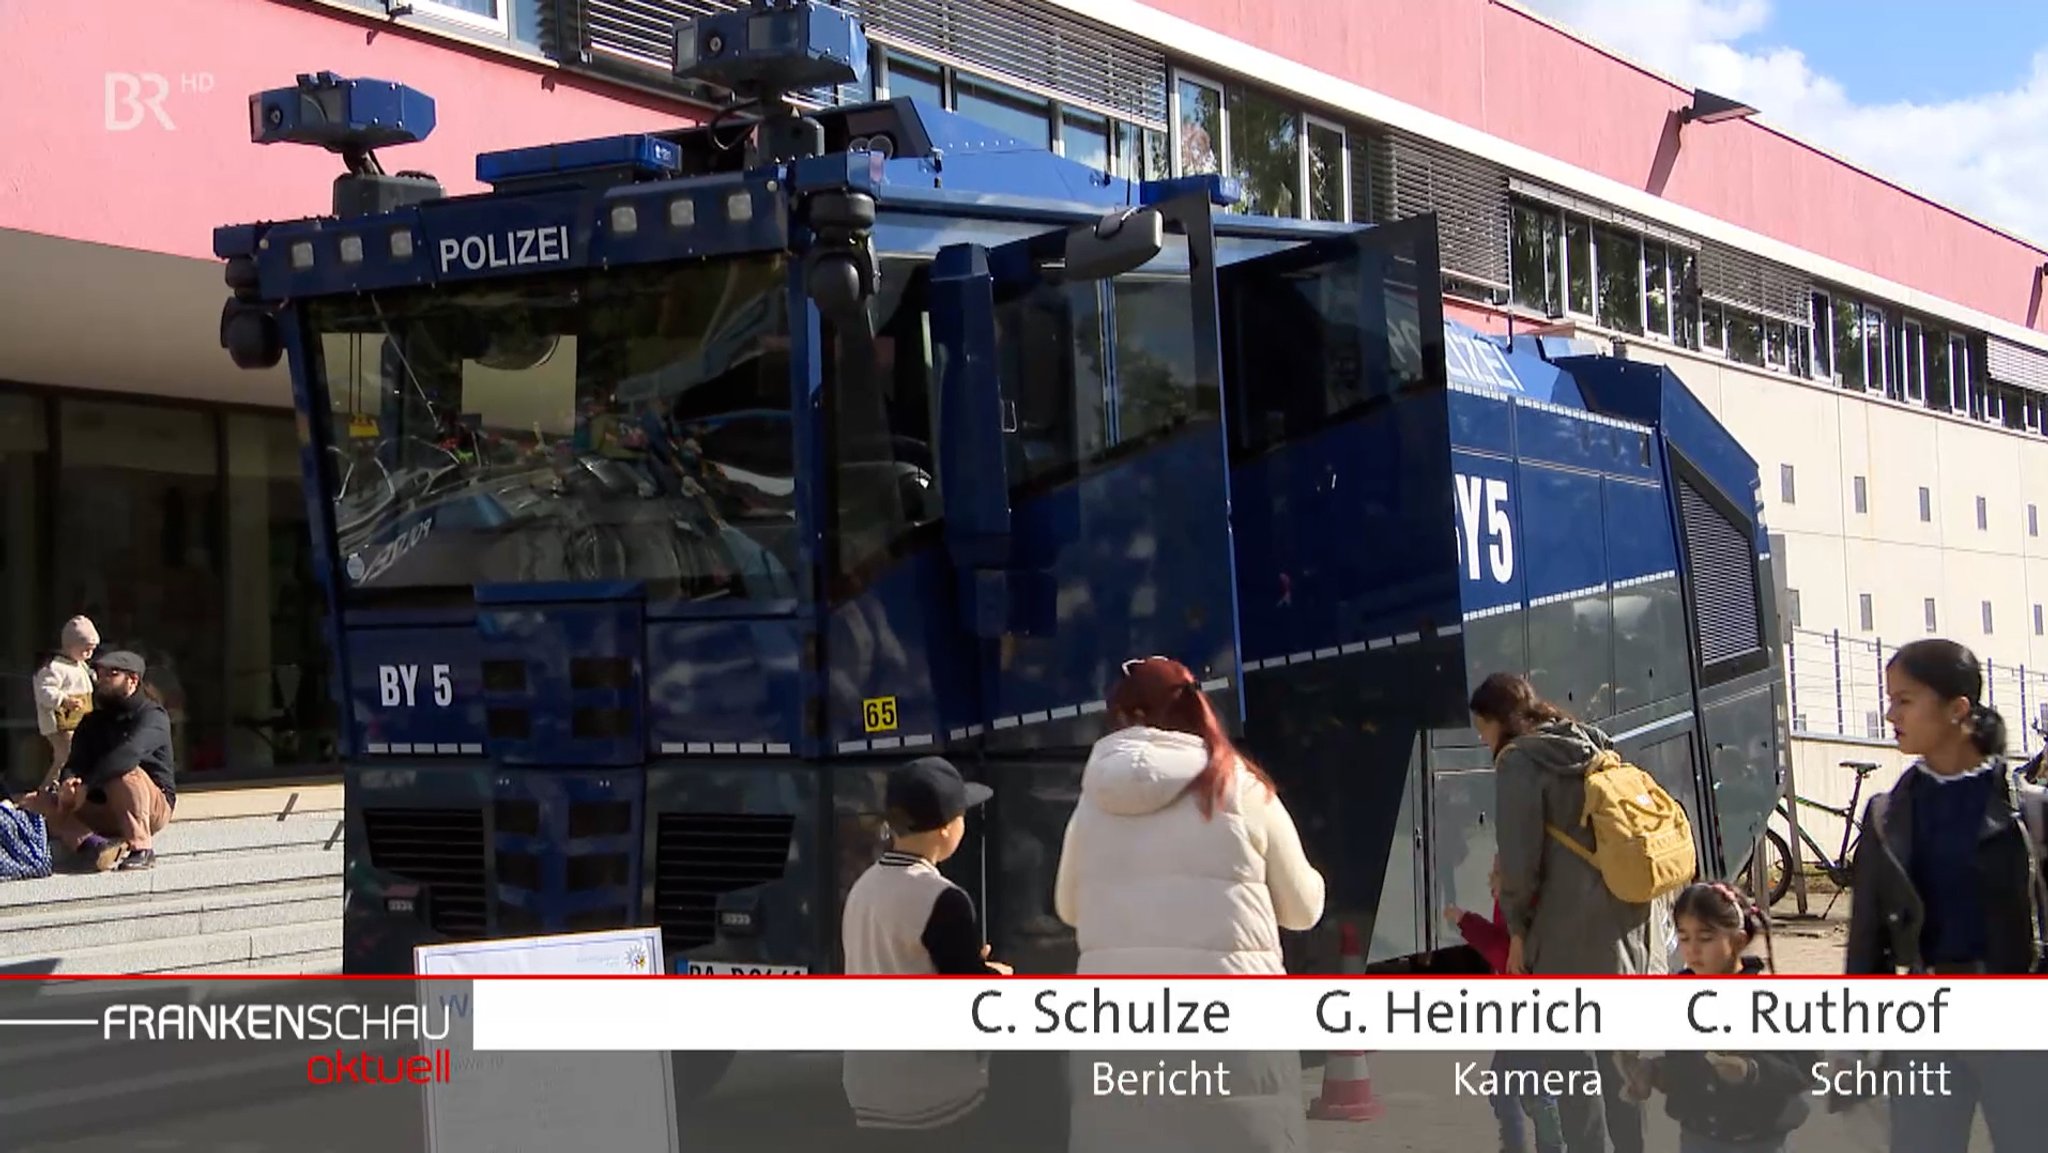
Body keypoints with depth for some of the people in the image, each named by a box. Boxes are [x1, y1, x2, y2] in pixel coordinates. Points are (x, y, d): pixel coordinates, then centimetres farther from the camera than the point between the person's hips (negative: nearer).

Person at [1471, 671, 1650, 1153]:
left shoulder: (1520, 761, -9)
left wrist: (1517, 931, -2)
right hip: (1625, 920, 8)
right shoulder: (1595, 750, 14)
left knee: (1563, 1049, 0)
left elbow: (1520, 858, -13)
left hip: (1568, 929, -8)